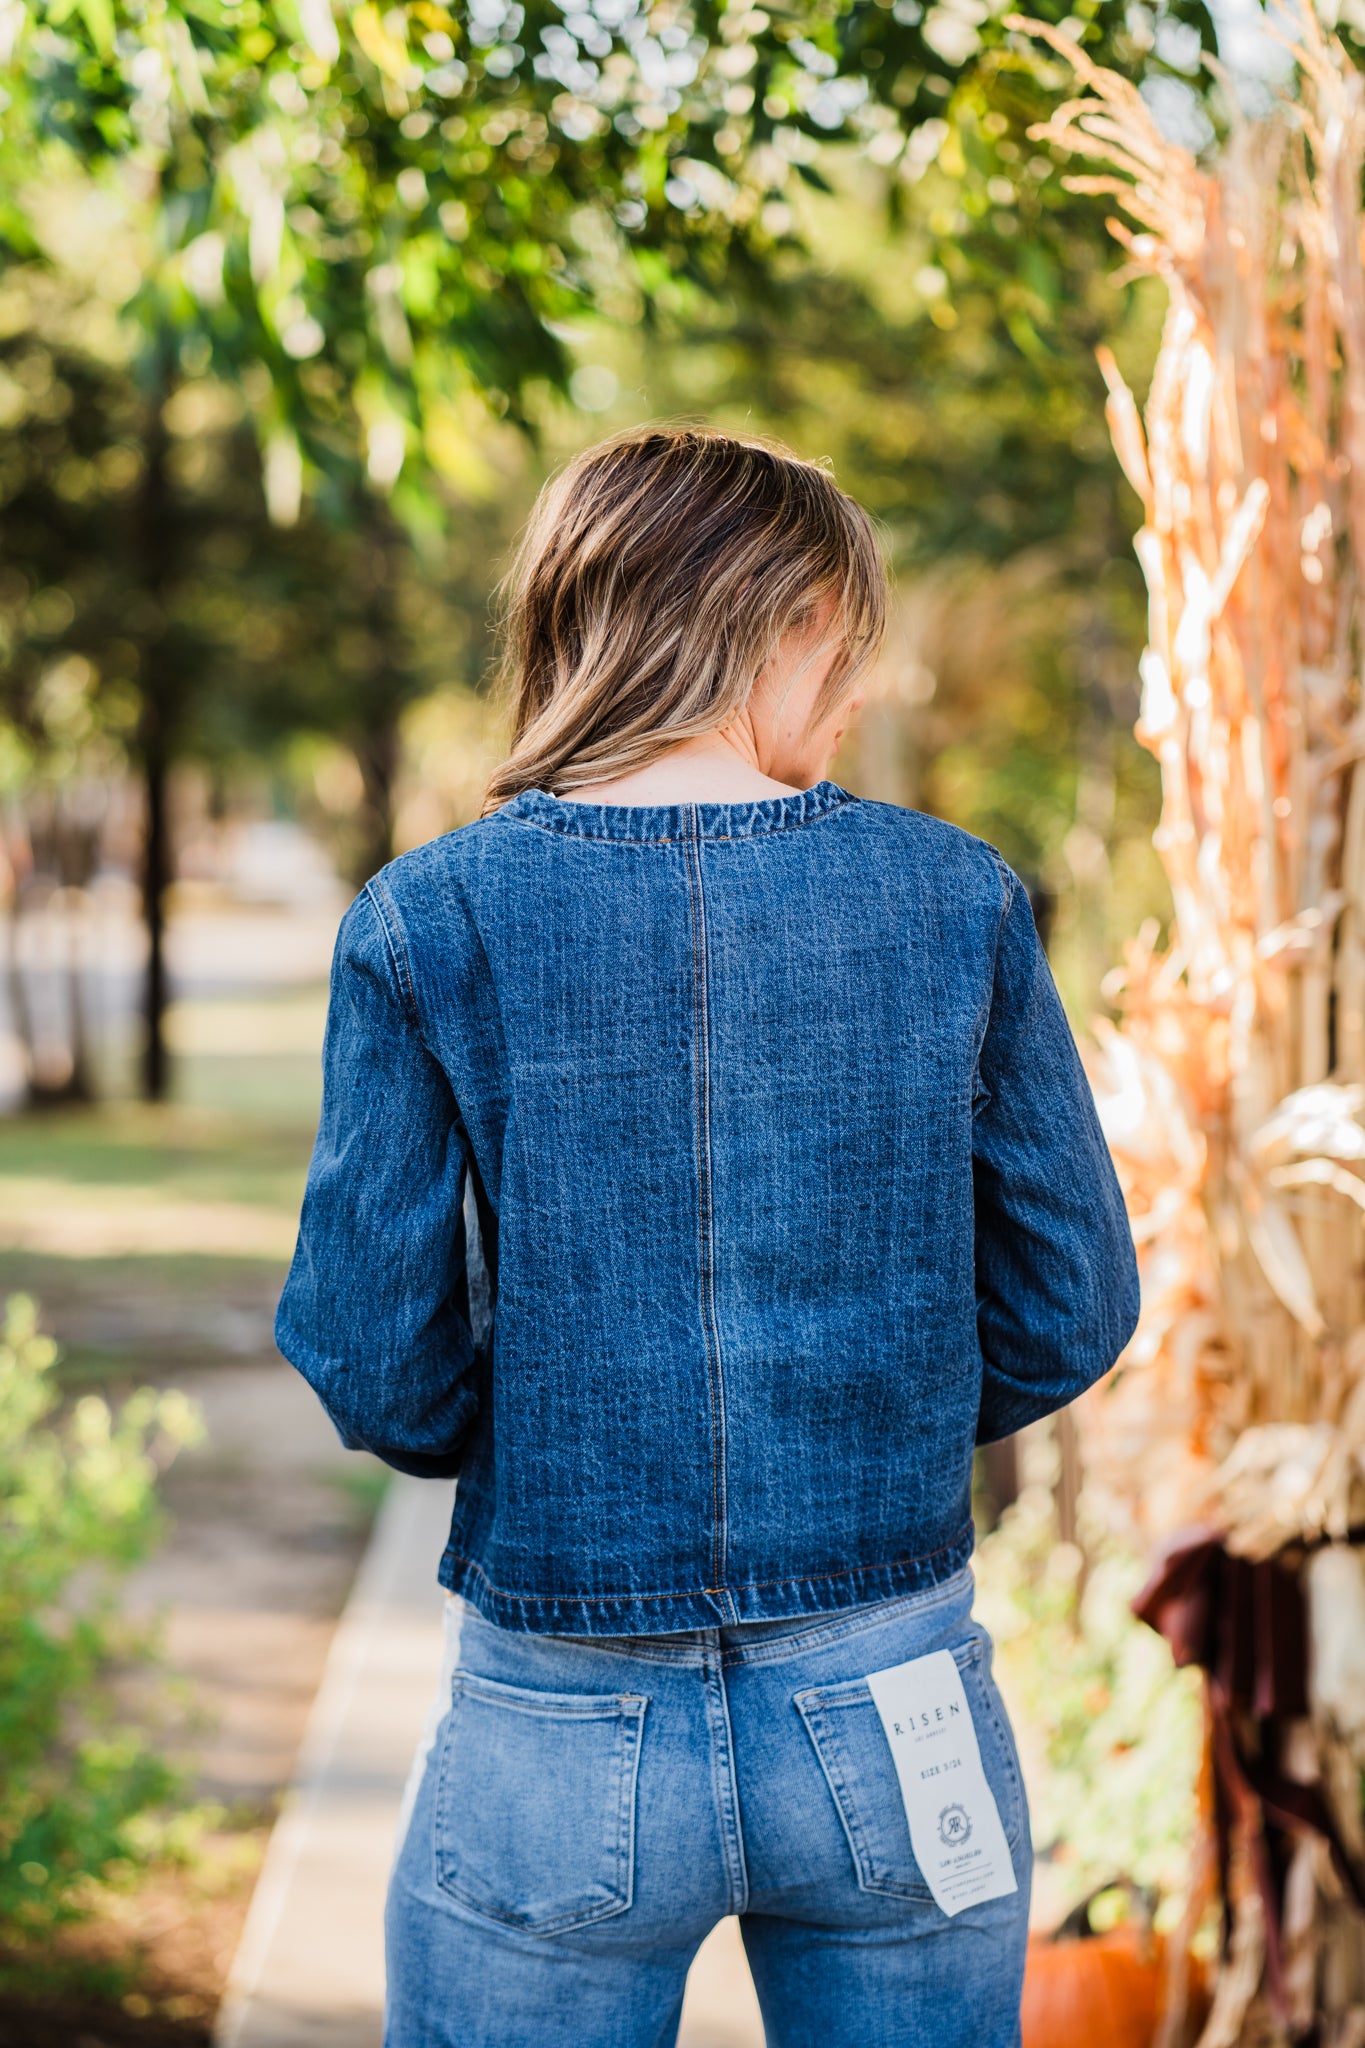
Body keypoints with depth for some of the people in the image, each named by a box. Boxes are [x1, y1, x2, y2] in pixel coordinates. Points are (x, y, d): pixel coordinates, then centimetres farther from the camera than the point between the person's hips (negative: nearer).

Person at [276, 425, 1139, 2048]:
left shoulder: (428, 923, -8)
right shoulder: (954, 898, -5)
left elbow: (369, 1367, -8)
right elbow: (1074, 1308, 0)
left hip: (561, 1745, -1)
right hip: (894, 1717, 1)